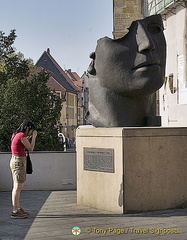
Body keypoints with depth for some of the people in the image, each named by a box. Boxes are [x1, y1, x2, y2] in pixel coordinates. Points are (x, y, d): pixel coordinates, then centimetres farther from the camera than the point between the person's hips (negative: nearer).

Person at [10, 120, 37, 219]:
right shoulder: (22, 135, -14)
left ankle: (17, 208, 25)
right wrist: (34, 136, 1)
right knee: (18, 187, -8)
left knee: (17, 187, 16)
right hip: (19, 162, -10)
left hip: (15, 160, 10)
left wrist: (29, 138, 19)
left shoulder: (16, 135, 14)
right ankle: (15, 211, -5)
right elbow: (30, 148, -9)